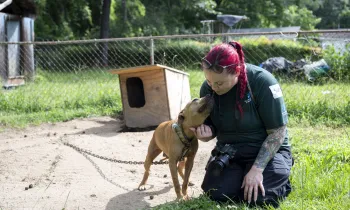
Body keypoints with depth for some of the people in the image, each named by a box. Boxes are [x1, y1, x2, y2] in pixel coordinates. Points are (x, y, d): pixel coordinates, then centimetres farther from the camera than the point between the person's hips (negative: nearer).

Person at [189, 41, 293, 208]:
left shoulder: (262, 83, -23)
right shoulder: (208, 88, -9)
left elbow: (277, 132, -18)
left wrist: (257, 169, -25)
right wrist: (207, 132, -19)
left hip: (268, 151, -4)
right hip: (229, 153, 4)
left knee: (256, 198, -24)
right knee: (216, 194, -19)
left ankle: (281, 181, 9)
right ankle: (241, 176, 13)